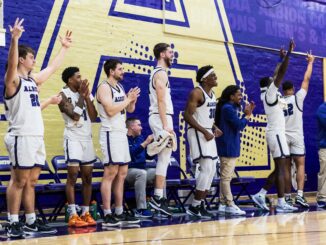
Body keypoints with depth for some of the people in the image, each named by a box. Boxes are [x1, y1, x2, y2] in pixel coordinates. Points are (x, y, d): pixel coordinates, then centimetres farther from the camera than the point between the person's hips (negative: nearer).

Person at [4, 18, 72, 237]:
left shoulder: (33, 79, 17)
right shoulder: (13, 80, -7)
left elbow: (53, 68, 29)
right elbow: (11, 64, -28)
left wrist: (64, 48, 31)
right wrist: (14, 39, -42)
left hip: (37, 137, 8)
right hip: (21, 137, -8)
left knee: (31, 181, 11)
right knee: (19, 181, -5)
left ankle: (32, 222, 17)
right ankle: (14, 224, 0)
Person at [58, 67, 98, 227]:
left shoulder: (86, 94, 11)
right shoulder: (64, 95, -8)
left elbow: (93, 117, 4)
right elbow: (75, 115, -19)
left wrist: (87, 97, -6)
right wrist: (81, 96, -13)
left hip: (87, 138, 7)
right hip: (73, 138, -7)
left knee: (87, 176, 6)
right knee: (73, 175, -11)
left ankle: (86, 213, 13)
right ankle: (73, 216, -11)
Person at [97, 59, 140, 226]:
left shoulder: (120, 87, 16)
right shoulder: (104, 87, -10)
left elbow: (130, 110, 20)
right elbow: (110, 110, -22)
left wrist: (133, 100, 0)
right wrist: (128, 99, -15)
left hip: (122, 132, 9)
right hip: (111, 133, -9)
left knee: (122, 173, 9)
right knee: (110, 173, -10)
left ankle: (119, 213, 15)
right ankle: (107, 215, -8)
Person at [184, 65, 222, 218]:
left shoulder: (212, 94, 14)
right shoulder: (197, 92, -13)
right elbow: (187, 115, -19)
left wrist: (214, 128, 7)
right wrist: (204, 131, -22)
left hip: (208, 133, 10)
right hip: (198, 133, -10)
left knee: (212, 171, 9)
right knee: (207, 169, -15)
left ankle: (201, 204, 15)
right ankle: (194, 207, -9)